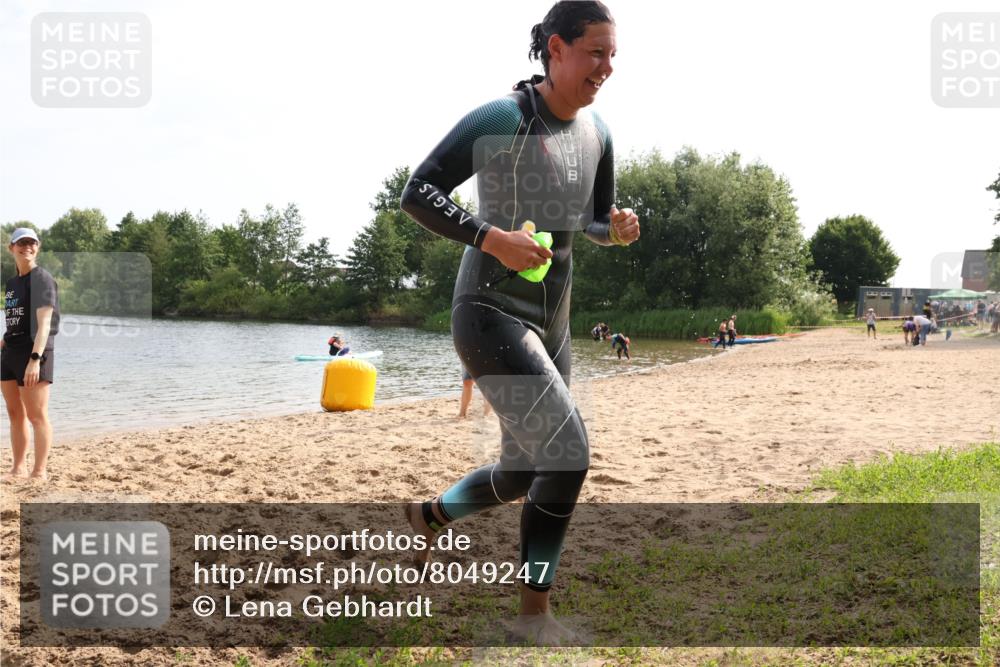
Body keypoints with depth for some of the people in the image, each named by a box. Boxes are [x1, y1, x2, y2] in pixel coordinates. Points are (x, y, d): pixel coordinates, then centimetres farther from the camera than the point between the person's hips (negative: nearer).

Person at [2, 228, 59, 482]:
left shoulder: (42, 279, -8)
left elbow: (44, 323, -17)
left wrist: (35, 359, -26)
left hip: (34, 352, -8)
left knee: (37, 415, -5)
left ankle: (40, 472, -1)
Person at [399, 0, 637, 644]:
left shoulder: (598, 133, 6)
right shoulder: (503, 119, -15)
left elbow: (596, 222, 18)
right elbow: (417, 193, -16)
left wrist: (617, 229, -6)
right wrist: (492, 238, -27)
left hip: (552, 318, 8)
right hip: (490, 312, -8)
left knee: (523, 473, 15)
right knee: (568, 453, -17)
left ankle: (429, 514, 44)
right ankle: (534, 612, 0)